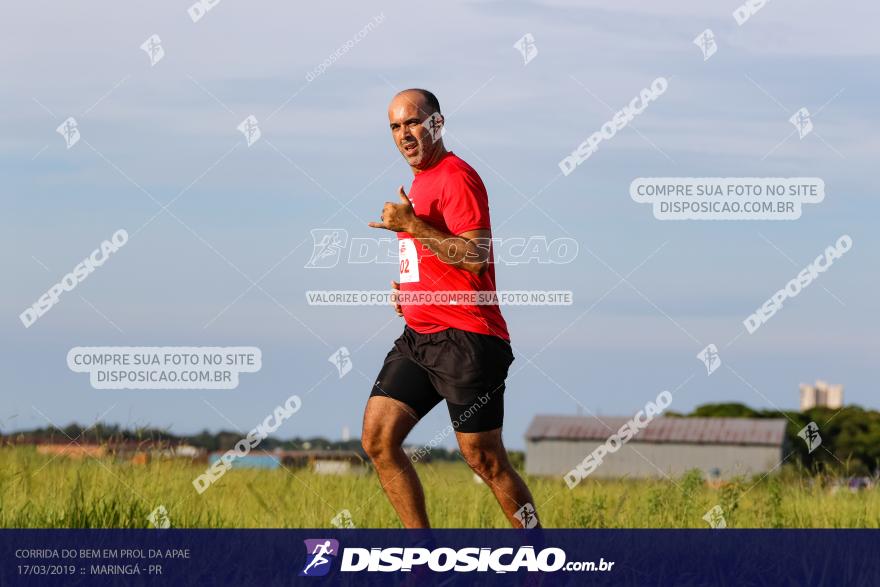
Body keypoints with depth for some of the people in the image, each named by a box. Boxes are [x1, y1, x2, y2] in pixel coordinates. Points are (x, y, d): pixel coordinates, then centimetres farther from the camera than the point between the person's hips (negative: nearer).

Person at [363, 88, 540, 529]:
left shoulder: (456, 177, -10)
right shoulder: (419, 182, 19)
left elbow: (476, 257, -20)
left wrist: (412, 226, -21)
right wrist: (409, 287, 15)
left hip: (465, 339, -9)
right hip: (418, 335, 9)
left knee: (484, 459, -5)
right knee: (378, 439, -2)